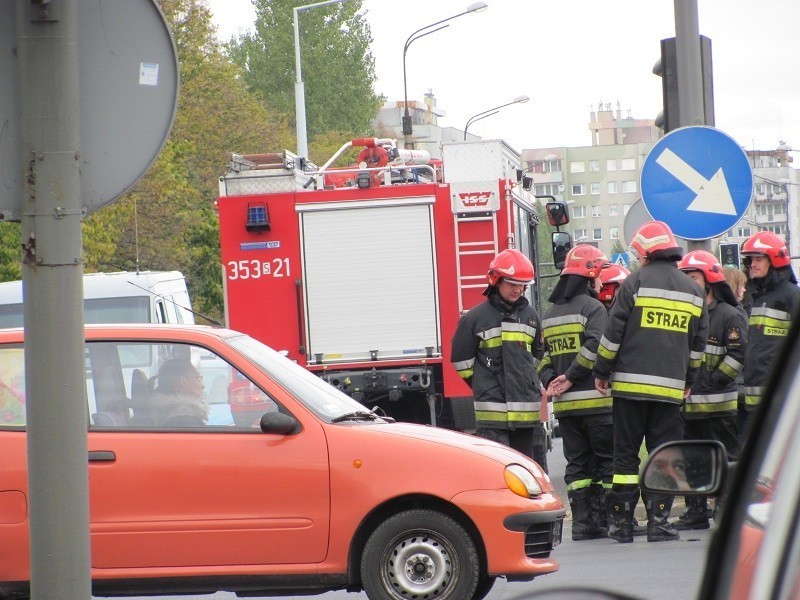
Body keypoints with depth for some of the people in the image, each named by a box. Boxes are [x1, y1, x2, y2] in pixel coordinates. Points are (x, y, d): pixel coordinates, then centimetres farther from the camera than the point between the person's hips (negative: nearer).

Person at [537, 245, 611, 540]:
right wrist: (571, 378, -11)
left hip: (564, 404, 6)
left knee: (578, 464, 8)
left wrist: (551, 380, 2)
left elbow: (542, 355, 13)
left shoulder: (550, 315, 18)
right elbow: (595, 346, -18)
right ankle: (608, 519, -4)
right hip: (595, 400, -6)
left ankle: (582, 522, 4)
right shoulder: (592, 307, -6)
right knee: (608, 460, 0)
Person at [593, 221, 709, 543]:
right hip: (670, 387, 3)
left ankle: (622, 522, 2)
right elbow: (698, 344, 16)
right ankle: (658, 522, -2)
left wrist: (602, 372, 5)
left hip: (631, 383, -2)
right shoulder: (694, 291, 10)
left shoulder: (636, 283, -4)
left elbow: (613, 333, -5)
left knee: (626, 453, 3)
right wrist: (688, 380, 27)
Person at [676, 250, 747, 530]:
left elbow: (738, 355, -11)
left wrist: (711, 383, -16)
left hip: (719, 404, -7)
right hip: (688, 404, 7)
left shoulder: (730, 316, -3)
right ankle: (696, 513, 15)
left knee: (725, 460, -3)